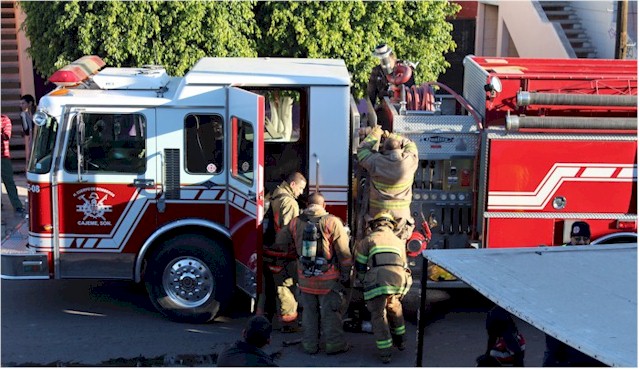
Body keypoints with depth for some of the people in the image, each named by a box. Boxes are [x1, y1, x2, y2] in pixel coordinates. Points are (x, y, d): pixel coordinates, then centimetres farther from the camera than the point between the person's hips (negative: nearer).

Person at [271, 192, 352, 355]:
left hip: (306, 279, 3)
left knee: (310, 312, 17)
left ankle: (310, 345, 24)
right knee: (330, 313, 9)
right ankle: (334, 344, 16)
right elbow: (344, 252, -11)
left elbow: (280, 243, 7)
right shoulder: (332, 222, -12)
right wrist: (346, 275, 0)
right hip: (328, 280, -3)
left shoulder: (295, 223, -2)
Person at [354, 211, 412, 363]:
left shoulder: (367, 240, 16)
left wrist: (364, 282, 32)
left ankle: (385, 353, 12)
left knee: (378, 315, 14)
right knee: (394, 307, 31)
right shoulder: (399, 242, 27)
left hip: (377, 281, -3)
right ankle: (399, 340, 42)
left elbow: (360, 266, 15)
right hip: (398, 281, 3)